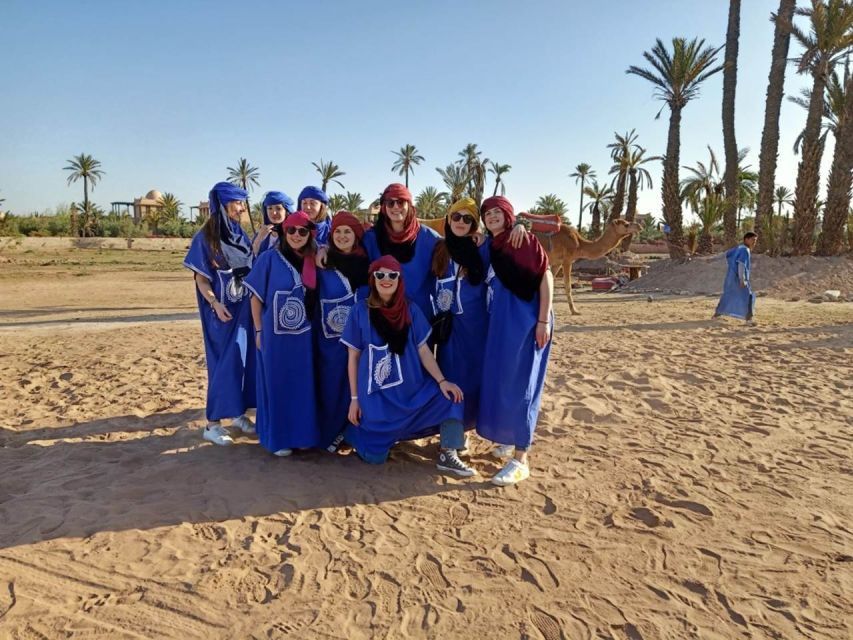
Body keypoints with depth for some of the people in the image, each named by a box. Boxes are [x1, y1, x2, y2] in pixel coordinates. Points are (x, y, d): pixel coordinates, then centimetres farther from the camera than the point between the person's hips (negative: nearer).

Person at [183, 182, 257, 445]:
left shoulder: (241, 235, 8)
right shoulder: (205, 237, -8)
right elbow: (200, 277, -10)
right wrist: (215, 304, -22)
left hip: (244, 307, 6)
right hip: (221, 309, -5)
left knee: (244, 359, 8)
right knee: (224, 362, -3)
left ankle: (239, 412, 22)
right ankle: (212, 423, 6)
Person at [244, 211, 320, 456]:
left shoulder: (313, 262, 3)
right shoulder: (269, 258, -7)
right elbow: (256, 296, -4)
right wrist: (259, 330, -5)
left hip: (304, 335, 4)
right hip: (275, 334, -3)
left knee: (303, 386, 10)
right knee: (277, 385, 6)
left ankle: (302, 434, 25)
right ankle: (278, 438, 20)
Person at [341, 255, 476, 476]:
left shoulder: (410, 310, 0)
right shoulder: (361, 311, -6)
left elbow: (423, 349, -1)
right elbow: (353, 356, -2)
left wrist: (441, 380, -15)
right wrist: (354, 398, -3)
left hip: (412, 387, 3)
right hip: (376, 393, -2)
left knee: (450, 396, -19)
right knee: (375, 456, -1)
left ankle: (447, 456, -7)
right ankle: (356, 430, 32)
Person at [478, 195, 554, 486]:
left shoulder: (525, 240, -6)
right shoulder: (490, 247, 14)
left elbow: (545, 277, -11)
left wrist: (543, 320, -17)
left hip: (524, 322, -7)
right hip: (499, 323, 7)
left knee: (518, 386, -7)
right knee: (499, 383, 13)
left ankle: (520, 459, -1)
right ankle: (510, 439, 31)